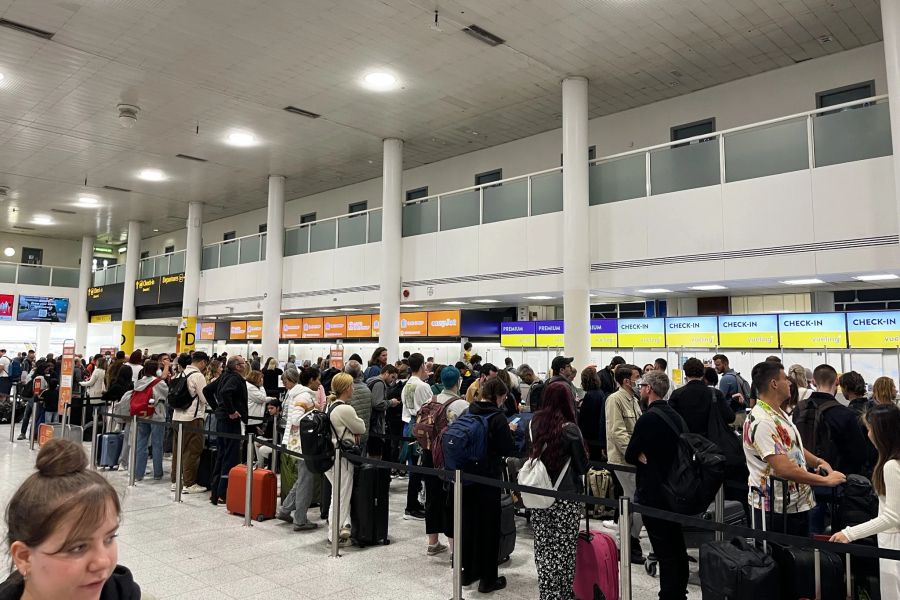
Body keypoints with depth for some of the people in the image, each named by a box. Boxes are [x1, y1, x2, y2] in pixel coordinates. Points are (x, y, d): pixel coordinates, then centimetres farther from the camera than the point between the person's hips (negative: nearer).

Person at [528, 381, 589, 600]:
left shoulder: (534, 423, 0)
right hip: (565, 497, -5)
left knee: (543, 548, 12)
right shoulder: (569, 428, -14)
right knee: (564, 550, 6)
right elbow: (583, 465, -6)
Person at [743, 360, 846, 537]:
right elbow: (784, 469, -28)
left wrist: (819, 461, 3)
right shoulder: (761, 422, -24)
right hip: (776, 508, -10)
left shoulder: (780, 413, 11)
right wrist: (826, 481, -19)